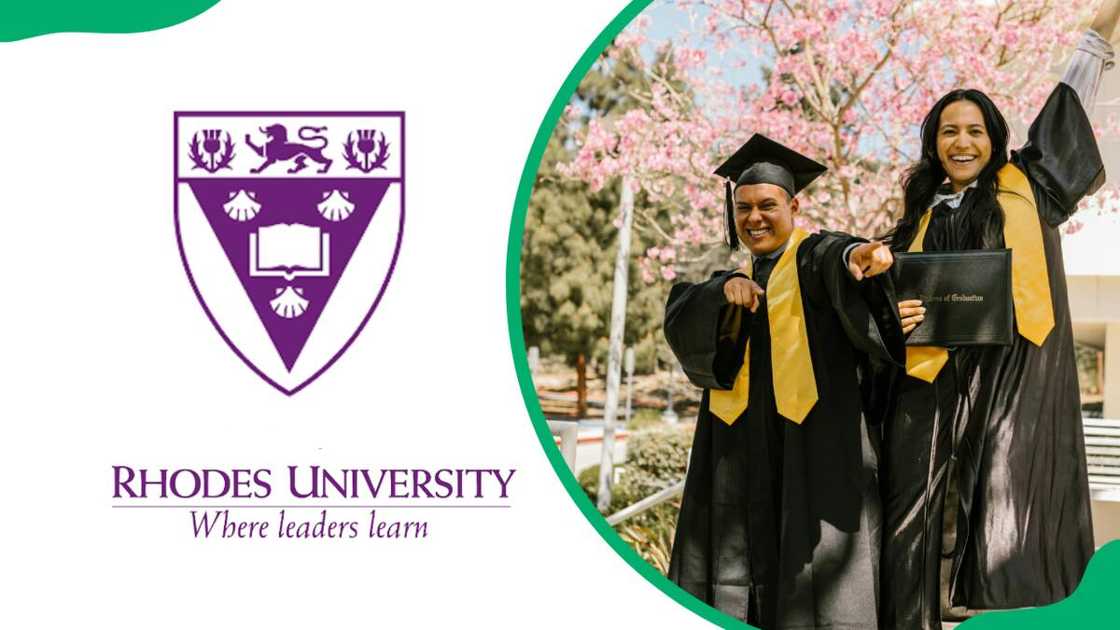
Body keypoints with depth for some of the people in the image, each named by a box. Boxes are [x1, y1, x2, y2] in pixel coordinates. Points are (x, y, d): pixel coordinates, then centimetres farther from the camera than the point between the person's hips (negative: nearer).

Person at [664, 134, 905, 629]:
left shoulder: (815, 256, 0)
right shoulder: (741, 279, 18)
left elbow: (837, 258, -25)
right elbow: (679, 322, 0)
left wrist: (855, 255, -49)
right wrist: (725, 288, -19)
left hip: (816, 439, -6)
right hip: (748, 445, 6)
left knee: (813, 561, -6)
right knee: (741, 567, 4)